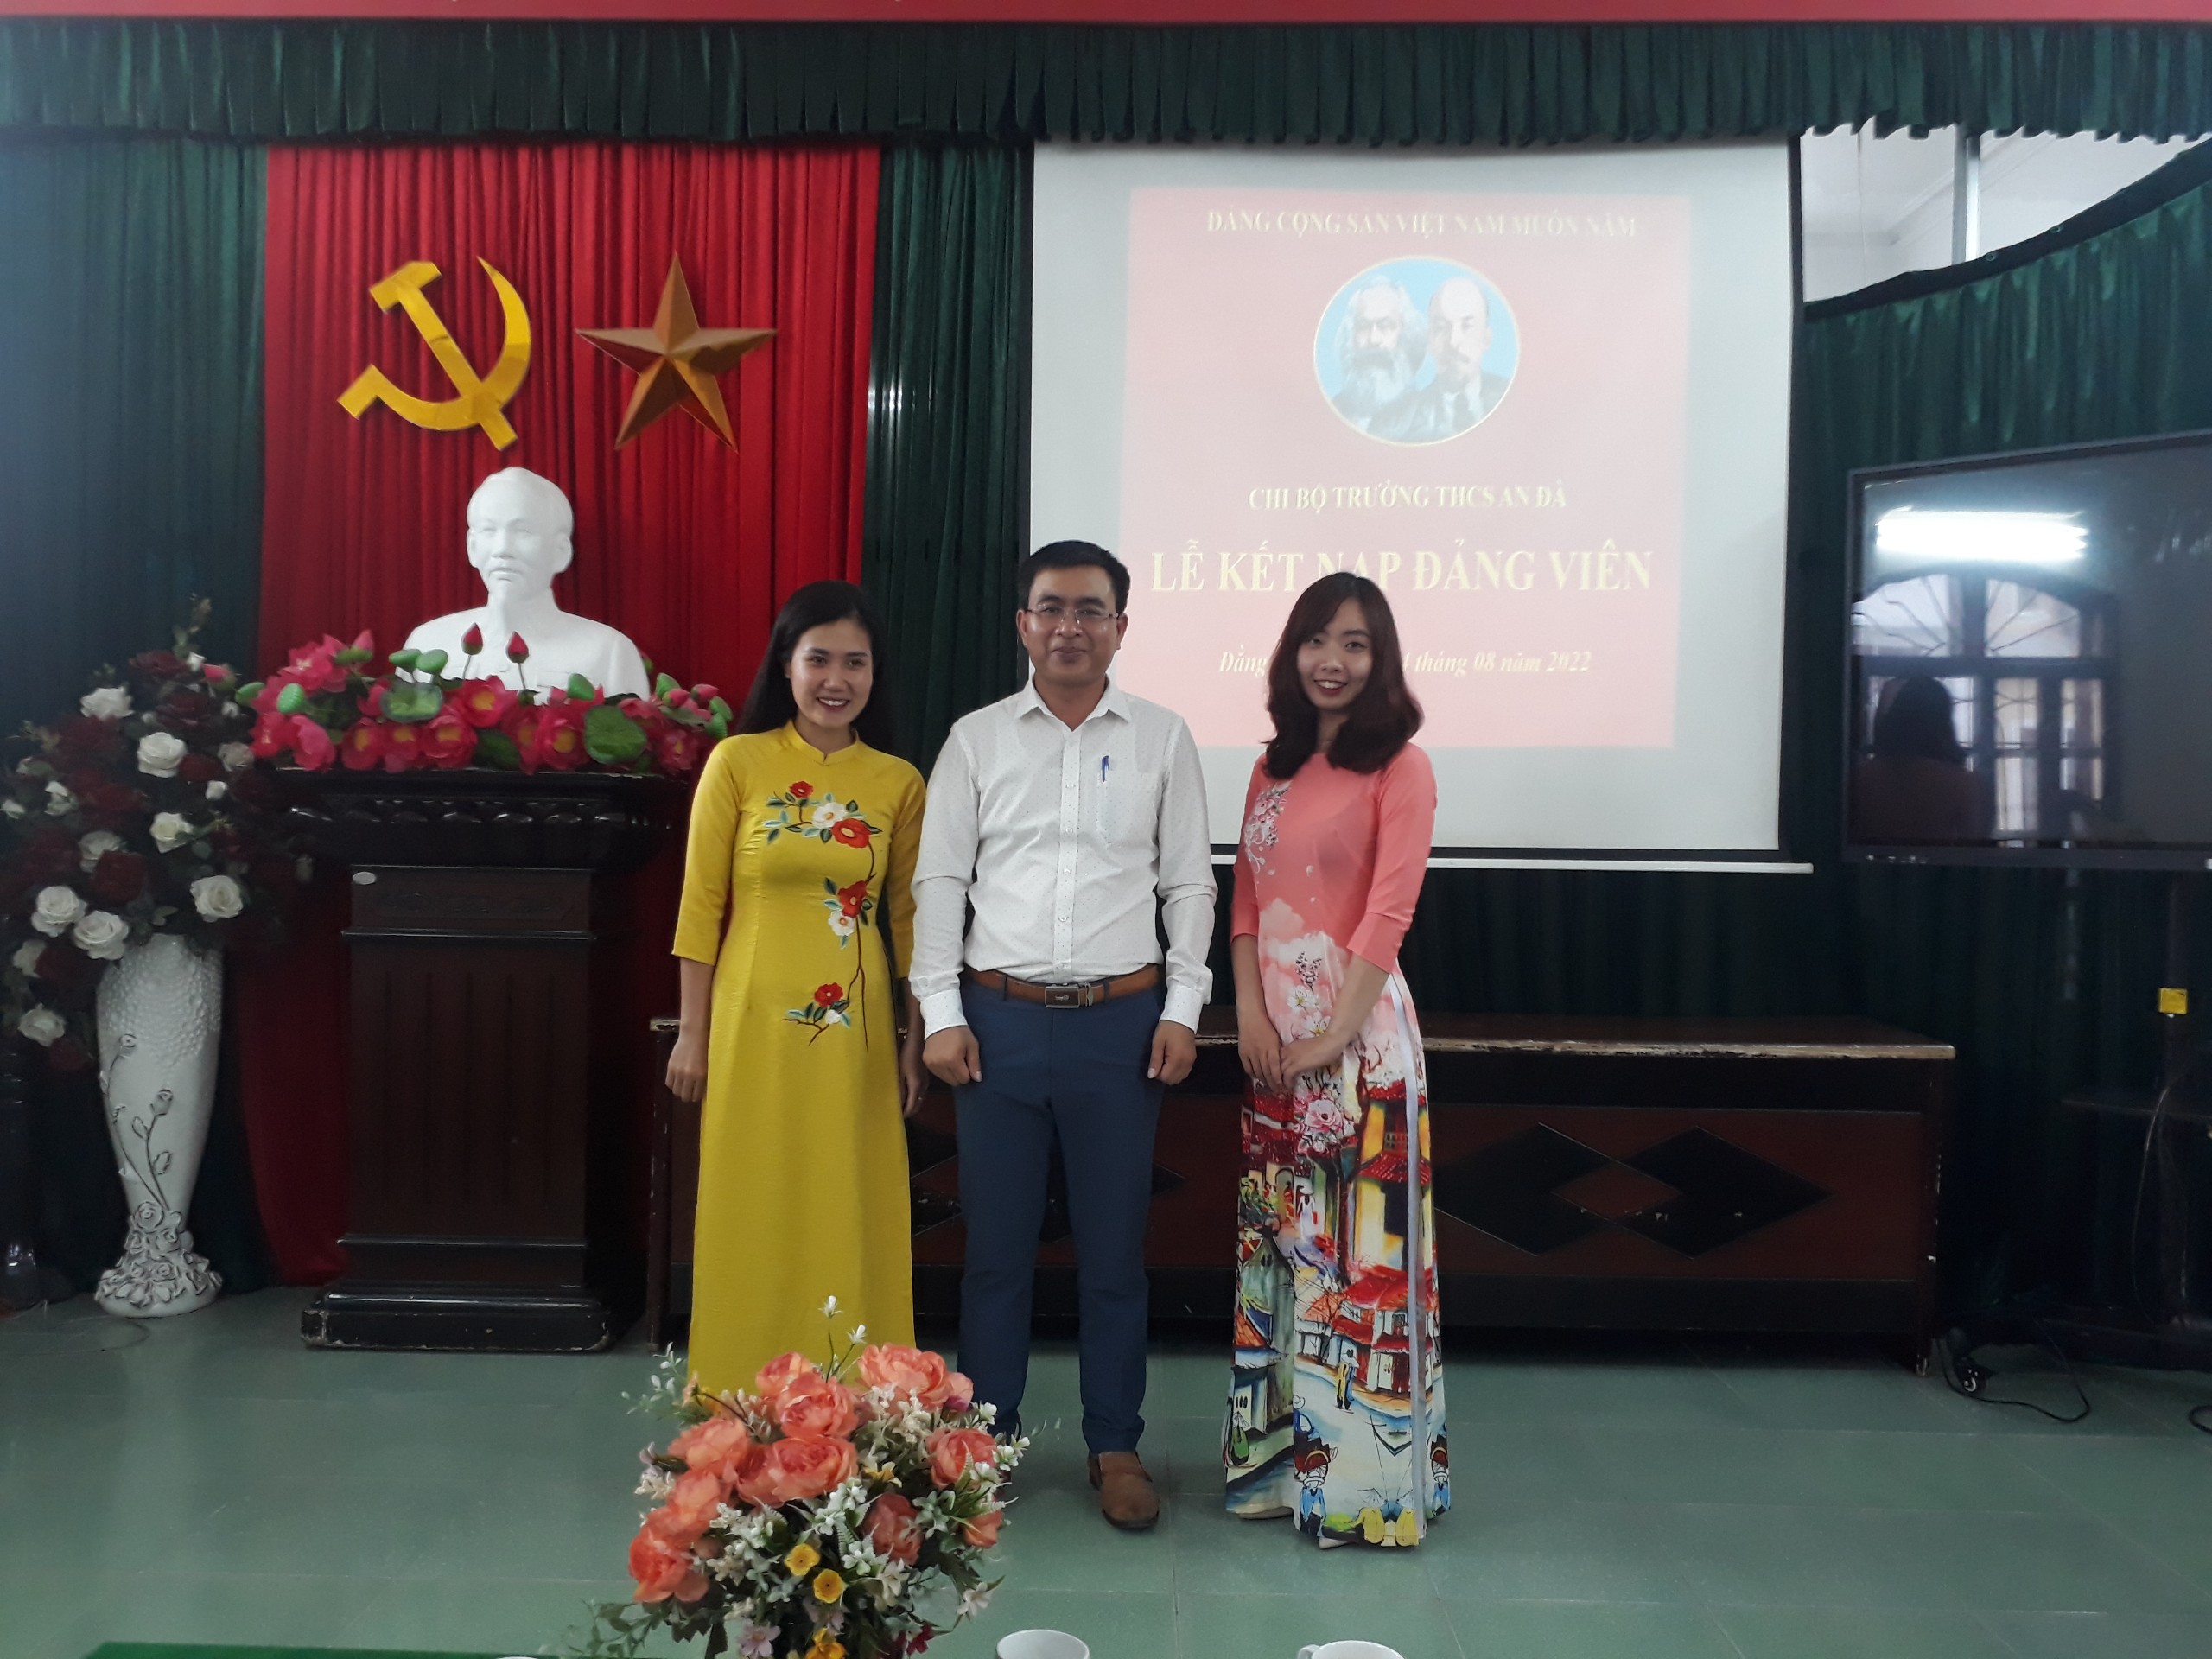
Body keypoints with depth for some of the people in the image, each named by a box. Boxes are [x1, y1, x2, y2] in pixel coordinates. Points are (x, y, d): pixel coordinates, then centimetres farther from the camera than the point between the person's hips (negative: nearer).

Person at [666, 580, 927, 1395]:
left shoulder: (899, 782, 4)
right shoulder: (738, 761, -2)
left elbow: (908, 916, 8)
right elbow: (701, 906, 0)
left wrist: (915, 1038, 6)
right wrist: (692, 1032, -1)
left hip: (856, 1032, 2)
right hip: (753, 1025, -1)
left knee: (851, 1222, 7)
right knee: (753, 1220, 7)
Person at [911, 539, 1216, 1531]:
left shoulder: (1162, 739, 5)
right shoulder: (976, 739, 5)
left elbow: (1190, 883, 5)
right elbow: (938, 880, 4)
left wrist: (1182, 1011, -1)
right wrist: (941, 1013, -2)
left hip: (1122, 1022, 0)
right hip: (1001, 1020, 1)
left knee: (1114, 1251, 9)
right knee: (996, 1247, 10)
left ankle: (1115, 1448, 25)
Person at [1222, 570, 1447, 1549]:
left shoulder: (1399, 768, -5)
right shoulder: (1273, 770, 14)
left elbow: (1387, 914, -12)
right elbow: (1245, 903, 10)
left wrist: (1332, 1038, -16)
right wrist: (1252, 1014, -4)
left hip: (1358, 1030, -6)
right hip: (1272, 1035, 6)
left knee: (1359, 1248, -1)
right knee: (1278, 1240, 12)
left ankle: (1366, 1478, 13)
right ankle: (1282, 1455, 27)